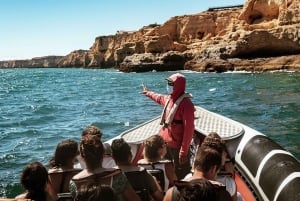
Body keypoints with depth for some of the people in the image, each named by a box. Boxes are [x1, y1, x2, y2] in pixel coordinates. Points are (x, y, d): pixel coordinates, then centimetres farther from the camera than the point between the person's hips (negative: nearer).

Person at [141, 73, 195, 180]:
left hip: (177, 146, -8)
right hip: (165, 143, 8)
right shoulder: (168, 98, 5)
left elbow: (189, 129, -22)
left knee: (181, 175, 0)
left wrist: (184, 151, -24)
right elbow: (159, 98, 32)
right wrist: (148, 93, 50)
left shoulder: (186, 104, -19)